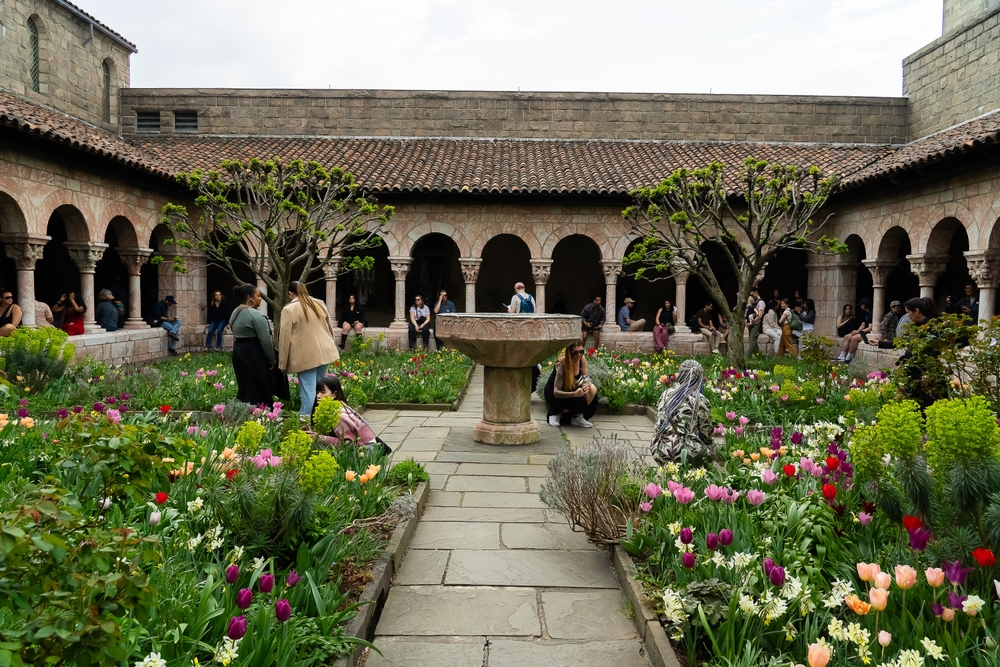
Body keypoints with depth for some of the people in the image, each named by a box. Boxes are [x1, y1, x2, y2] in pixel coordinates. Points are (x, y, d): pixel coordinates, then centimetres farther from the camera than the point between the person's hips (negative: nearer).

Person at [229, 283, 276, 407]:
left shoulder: (235, 313, 12)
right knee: (259, 389, -2)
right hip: (254, 355, -9)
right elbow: (265, 340, -17)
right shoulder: (255, 315, -16)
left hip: (238, 352, 9)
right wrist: (272, 360, -8)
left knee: (245, 387, 15)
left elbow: (237, 335, 15)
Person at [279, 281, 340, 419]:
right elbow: (330, 327, 18)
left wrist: (283, 362, -4)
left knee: (308, 389, -5)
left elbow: (285, 336, -9)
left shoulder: (289, 309, -8)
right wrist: (331, 347, 29)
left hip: (306, 356, -6)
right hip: (324, 352, 6)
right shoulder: (319, 304, 11)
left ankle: (306, 419, -3)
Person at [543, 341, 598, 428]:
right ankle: (556, 413, -7)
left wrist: (586, 384, -30)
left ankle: (577, 418, -10)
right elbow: (556, 392, -32)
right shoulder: (561, 364, -29)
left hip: (570, 389, 6)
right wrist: (574, 394, -48)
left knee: (592, 389, -21)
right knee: (579, 399, -32)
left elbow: (585, 378, -4)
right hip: (553, 394, -6)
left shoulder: (582, 359, -14)